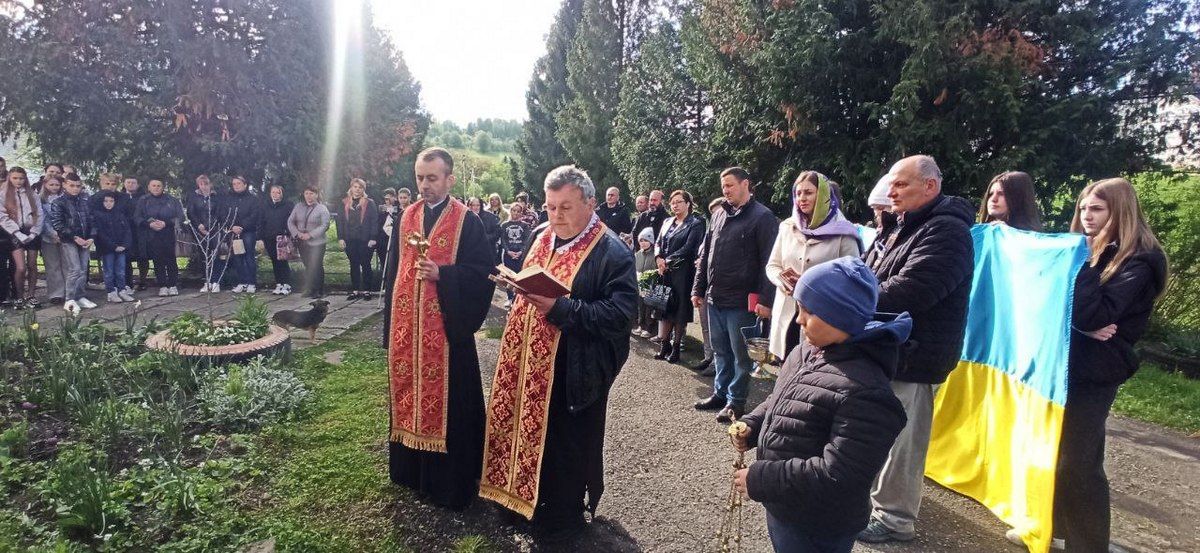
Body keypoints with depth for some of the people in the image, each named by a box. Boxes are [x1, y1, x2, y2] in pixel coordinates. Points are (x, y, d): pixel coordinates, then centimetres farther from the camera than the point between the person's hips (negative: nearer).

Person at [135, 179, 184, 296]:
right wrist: (149, 224, -13)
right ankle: (162, 286, 5)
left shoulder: (171, 200, 6)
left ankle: (173, 285, 4)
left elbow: (180, 216, 0)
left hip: (168, 235, -1)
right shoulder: (143, 200, 8)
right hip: (151, 237, 1)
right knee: (158, 261, 0)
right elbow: (136, 218, 5)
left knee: (171, 260, -3)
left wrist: (166, 223, -14)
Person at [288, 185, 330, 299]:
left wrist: (310, 234, -18)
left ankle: (318, 291, -1)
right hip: (302, 243, 5)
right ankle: (309, 290, 21)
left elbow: (325, 225, -11)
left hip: (316, 243, -4)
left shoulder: (322, 208, -3)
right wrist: (297, 233, -7)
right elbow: (290, 221, 10)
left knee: (316, 267, -6)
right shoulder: (298, 206, 11)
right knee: (308, 267, 11)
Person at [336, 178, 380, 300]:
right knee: (354, 265, 8)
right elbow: (340, 221, 7)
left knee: (365, 264, 3)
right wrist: (340, 238, -1)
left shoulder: (369, 203, 1)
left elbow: (374, 221, -4)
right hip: (350, 240, 3)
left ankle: (367, 290, 10)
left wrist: (373, 238, -11)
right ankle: (355, 290, 14)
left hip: (365, 239, -3)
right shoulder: (344, 203, 9)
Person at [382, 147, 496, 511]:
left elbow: (483, 271, -10)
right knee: (409, 393, 14)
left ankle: (451, 480, 17)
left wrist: (442, 274, -22)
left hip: (446, 327, -5)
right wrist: (390, 320, 10)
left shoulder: (467, 222, -6)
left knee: (447, 398, 3)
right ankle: (411, 468, 32)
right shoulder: (407, 217, 10)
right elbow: (393, 269, 13)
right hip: (406, 327, 5)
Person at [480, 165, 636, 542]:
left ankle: (564, 517, 33)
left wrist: (560, 307, -30)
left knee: (568, 444, 11)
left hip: (576, 371, -6)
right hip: (531, 364, 6)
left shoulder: (613, 252, -16)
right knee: (530, 434, 20)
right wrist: (519, 283, -1)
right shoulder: (542, 238, 7)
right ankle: (526, 497, 43)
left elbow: (622, 312, -25)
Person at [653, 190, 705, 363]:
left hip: (682, 272, -6)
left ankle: (676, 346, 8)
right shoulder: (667, 222, 16)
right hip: (664, 271, 6)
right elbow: (658, 243, 12)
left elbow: (688, 248, -12)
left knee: (680, 308, 0)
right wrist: (659, 258, -8)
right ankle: (665, 344, 14)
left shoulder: (696, 223, -3)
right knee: (664, 306, 6)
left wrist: (668, 261, -12)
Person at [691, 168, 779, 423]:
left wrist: (765, 299, -18)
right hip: (715, 297, 7)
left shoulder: (762, 217, -8)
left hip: (741, 301, -7)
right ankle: (721, 393, 30)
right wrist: (698, 289, 14)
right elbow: (705, 255, 16)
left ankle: (735, 401, 16)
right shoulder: (719, 214, 13)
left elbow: (768, 262, -13)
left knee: (740, 353, 4)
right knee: (720, 350, 17)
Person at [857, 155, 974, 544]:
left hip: (911, 358, -9)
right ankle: (876, 497, 36)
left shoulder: (946, 231, -15)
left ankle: (894, 518, 15)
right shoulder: (904, 227, 17)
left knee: (897, 442, 0)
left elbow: (909, 291, -26)